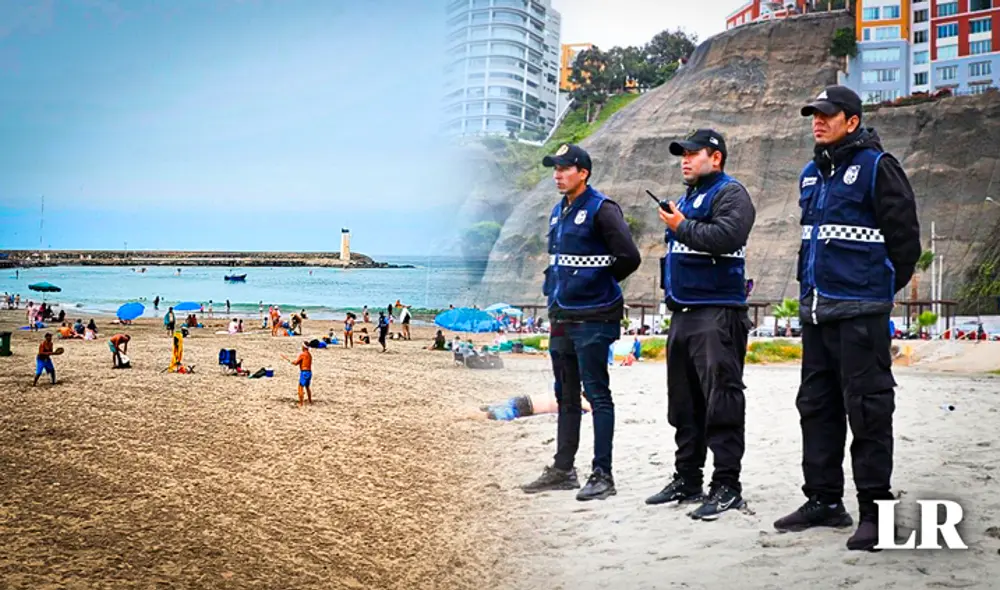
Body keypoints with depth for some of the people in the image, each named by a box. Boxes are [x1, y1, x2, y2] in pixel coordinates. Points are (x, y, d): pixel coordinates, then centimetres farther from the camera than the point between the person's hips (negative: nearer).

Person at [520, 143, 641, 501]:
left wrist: (599, 284, -4)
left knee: (597, 395, -5)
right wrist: (552, 291, 13)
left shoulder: (601, 209, -12)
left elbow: (629, 257, -17)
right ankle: (563, 470, 24)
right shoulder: (558, 212, 15)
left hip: (593, 319, -9)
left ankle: (602, 475, 0)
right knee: (566, 397, 15)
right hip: (562, 318, 9)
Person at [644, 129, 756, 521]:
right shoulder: (688, 198, 24)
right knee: (684, 401, 13)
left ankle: (727, 485, -10)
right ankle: (687, 480, 21)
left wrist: (682, 227, -13)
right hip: (683, 312, 10)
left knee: (721, 401, -11)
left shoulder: (730, 193, -5)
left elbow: (725, 236, -23)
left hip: (717, 314, -10)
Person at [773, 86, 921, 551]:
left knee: (867, 408, -4)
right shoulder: (811, 174, 16)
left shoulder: (876, 167, -8)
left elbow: (904, 235, -8)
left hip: (860, 311, -8)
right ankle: (824, 500, 23)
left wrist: (883, 286, -1)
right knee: (816, 406, 12)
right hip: (815, 310, 8)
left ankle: (874, 509, 3)